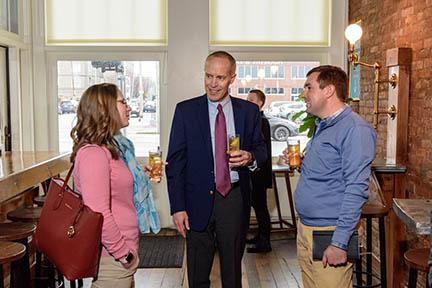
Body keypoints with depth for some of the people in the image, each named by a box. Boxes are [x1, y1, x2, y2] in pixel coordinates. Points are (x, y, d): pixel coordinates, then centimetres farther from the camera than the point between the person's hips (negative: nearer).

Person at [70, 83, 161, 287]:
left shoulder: (113, 146, 10)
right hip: (112, 257, -10)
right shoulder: (94, 153, -21)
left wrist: (142, 176, 11)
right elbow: (98, 214, -26)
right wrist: (123, 253, -19)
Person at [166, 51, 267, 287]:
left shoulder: (249, 111, 5)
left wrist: (250, 157, -11)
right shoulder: (186, 110, 0)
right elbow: (175, 162, -2)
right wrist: (177, 207, -8)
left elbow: (260, 148, 14)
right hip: (199, 199, -1)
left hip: (235, 198, 1)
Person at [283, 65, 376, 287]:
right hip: (305, 228, 9)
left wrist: (339, 242, -23)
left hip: (329, 233, -9)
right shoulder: (321, 126, 15)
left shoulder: (355, 129, -15)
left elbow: (356, 189, -20)